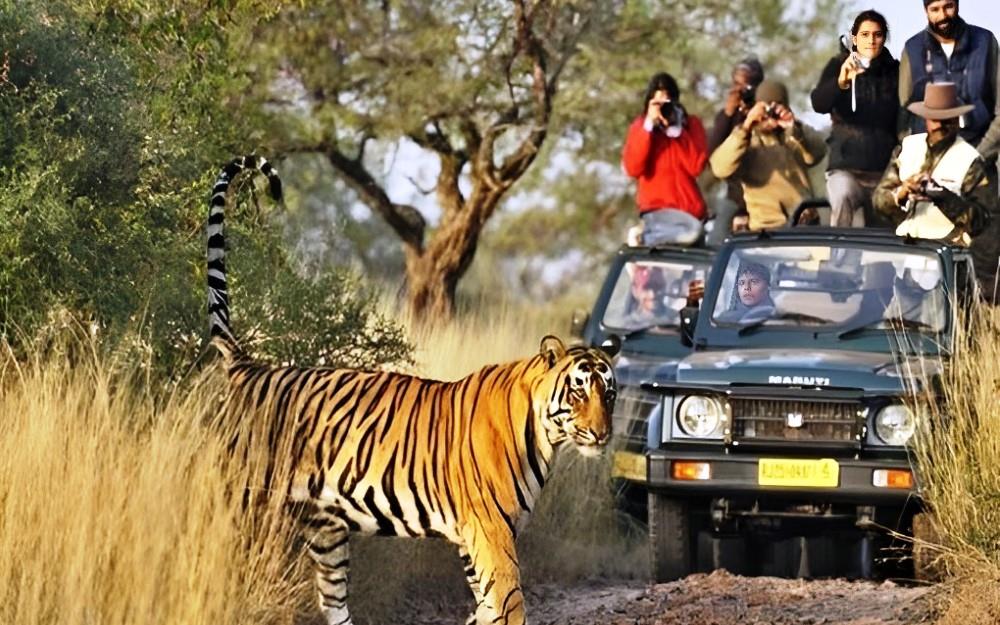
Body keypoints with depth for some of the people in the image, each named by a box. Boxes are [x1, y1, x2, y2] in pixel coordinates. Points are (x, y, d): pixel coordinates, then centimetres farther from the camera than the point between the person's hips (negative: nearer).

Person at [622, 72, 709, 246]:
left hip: (689, 207, 3)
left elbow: (696, 166, -9)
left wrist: (676, 129, -11)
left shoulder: (692, 124, 5)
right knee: (690, 231, -28)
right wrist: (648, 126, -12)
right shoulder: (640, 126, 4)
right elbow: (633, 169, -11)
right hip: (657, 207, -3)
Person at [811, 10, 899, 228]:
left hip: (884, 171, 3)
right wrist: (840, 82, -33)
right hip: (846, 167, -3)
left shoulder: (894, 71, 7)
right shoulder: (838, 66, 2)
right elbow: (819, 104, -14)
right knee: (843, 197, -34)